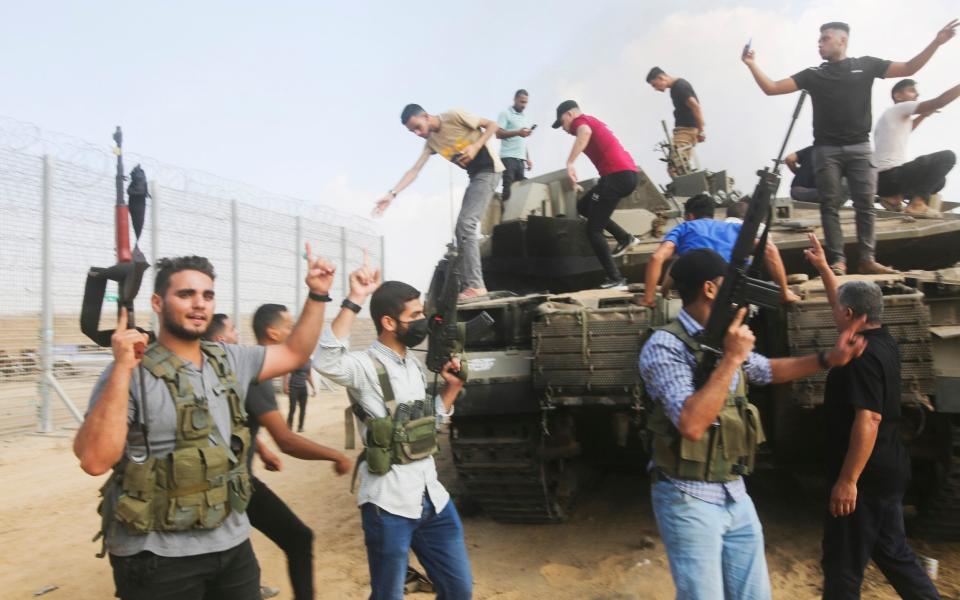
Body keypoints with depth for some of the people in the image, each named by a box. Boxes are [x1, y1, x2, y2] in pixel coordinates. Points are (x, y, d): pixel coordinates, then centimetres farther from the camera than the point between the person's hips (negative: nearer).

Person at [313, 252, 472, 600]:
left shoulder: (414, 365, 10)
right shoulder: (366, 366, -14)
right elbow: (325, 360, -38)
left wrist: (452, 387, 7)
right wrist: (355, 301, -39)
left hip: (432, 496, 7)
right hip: (389, 502, -7)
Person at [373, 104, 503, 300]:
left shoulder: (454, 116, -11)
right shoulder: (431, 142, 8)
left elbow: (492, 125, -8)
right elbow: (414, 170, 3)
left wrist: (476, 146, -21)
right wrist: (392, 194, -7)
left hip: (488, 170, -8)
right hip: (475, 175, 8)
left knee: (466, 222, -19)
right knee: (462, 228, 4)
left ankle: (475, 285, -21)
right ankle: (467, 285, 6)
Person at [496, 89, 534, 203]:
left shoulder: (524, 117, 23)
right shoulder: (506, 113, 2)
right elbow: (498, 133, -9)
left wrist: (528, 158, 18)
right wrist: (517, 132, -18)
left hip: (521, 159, 6)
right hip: (508, 157, -6)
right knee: (508, 188, -11)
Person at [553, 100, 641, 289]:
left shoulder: (580, 120, 1)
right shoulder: (593, 122, 29)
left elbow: (585, 133, -25)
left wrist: (570, 163, -33)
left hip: (618, 174, -9)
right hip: (627, 174, 9)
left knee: (593, 229, -3)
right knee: (583, 205, 25)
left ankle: (616, 279, -6)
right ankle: (625, 238, 15)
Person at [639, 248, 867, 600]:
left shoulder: (723, 339, 6)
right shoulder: (665, 346, -19)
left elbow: (767, 370, 26)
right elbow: (691, 425, -30)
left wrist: (829, 358, 17)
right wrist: (731, 358, -27)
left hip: (736, 496, 8)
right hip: (690, 500, -8)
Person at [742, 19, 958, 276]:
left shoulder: (866, 65, 10)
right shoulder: (813, 74, 10)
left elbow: (908, 69, 9)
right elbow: (771, 88, 4)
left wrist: (936, 42, -3)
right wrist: (752, 64, -6)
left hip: (860, 148, 0)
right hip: (826, 150, 0)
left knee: (865, 204, -2)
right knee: (830, 206, -3)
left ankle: (867, 259, 3)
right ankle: (837, 261, 0)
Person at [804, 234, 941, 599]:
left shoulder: (864, 356, -21)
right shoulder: (883, 342, 7)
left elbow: (868, 421, -27)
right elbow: (846, 303, 24)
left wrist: (847, 480, -25)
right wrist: (823, 267, 29)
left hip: (865, 475, -10)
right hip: (886, 470, 10)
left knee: (843, 563, 1)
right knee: (892, 551, 20)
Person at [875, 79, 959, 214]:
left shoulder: (892, 115, 23)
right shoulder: (899, 108, -5)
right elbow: (939, 102, -15)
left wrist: (923, 116, 33)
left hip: (881, 180, 9)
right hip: (892, 177, -9)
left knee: (937, 179, 27)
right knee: (947, 156, -4)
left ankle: (893, 197, 8)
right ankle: (918, 202, -12)